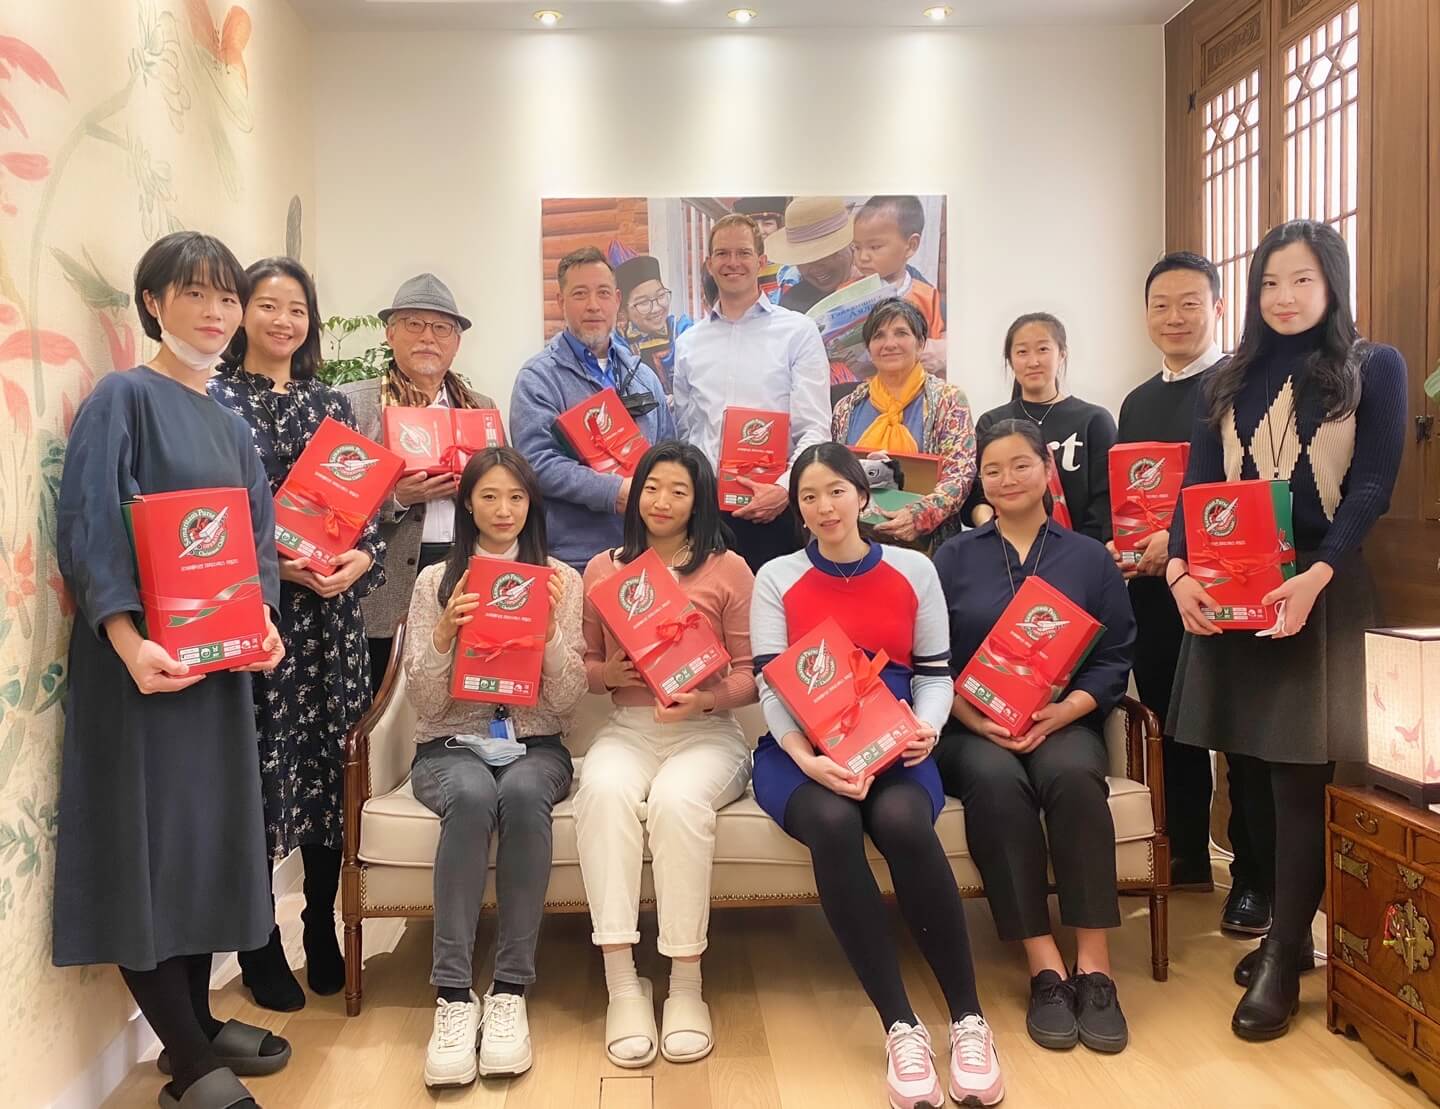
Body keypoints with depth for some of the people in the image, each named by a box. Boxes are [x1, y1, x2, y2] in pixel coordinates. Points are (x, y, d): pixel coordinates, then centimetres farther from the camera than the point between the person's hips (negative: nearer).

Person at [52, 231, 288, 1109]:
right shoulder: (123, 398, -6)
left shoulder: (231, 426, 15)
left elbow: (257, 537, 12)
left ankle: (199, 1026, 27)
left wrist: (265, 623, -5)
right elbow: (87, 528, -16)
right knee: (148, 839, -1)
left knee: (208, 832, 13)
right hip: (143, 657, -7)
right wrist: (130, 644, -27)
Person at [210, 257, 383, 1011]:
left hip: (331, 611, 4)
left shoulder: (331, 404, 13)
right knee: (259, 770, -1)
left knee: (330, 765, 7)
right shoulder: (214, 399, 0)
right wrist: (275, 563, -16)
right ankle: (261, 948, 16)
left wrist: (361, 561, -8)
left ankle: (323, 933, 23)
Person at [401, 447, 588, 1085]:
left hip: (535, 745, 0)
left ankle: (510, 990, -27)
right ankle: (453, 995, -29)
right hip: (450, 746, 0)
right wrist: (444, 633, -16)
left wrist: (549, 629, -15)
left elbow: (566, 702, 0)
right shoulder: (435, 582, 6)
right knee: (472, 795, -35)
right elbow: (425, 704, 0)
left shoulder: (561, 579, 6)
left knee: (522, 793, -35)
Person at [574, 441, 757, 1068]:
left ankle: (686, 985, -19)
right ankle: (622, 985, -26)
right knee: (604, 790, -32)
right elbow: (584, 666, 16)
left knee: (676, 798, -35)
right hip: (626, 728, 2)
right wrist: (609, 672, -7)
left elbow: (749, 676, 2)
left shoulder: (728, 570, 6)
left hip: (706, 731, -2)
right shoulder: (602, 569, 15)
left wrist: (702, 699, -17)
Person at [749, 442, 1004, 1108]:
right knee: (833, 824, -34)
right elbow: (771, 686, -2)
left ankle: (968, 1016, -19)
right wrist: (808, 759, -21)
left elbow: (935, 674, 9)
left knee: (903, 821, -34)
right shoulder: (776, 578, 7)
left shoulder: (915, 570, 11)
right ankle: (900, 1025, -23)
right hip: (802, 750, 0)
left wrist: (924, 729, -14)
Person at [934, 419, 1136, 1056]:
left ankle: (1094, 967, -27)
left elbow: (1114, 658, 4)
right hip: (972, 727, 0)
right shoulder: (953, 558, 12)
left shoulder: (1089, 558, 12)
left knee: (1071, 775, -34)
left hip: (1064, 722, 1)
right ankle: (1045, 968, -28)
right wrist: (974, 715, -15)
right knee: (995, 781, -34)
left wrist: (1063, 711, -14)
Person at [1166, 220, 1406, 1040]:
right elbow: (1198, 486, 5)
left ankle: (1283, 959, 5)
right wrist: (1181, 570, -12)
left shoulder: (1375, 369, 4)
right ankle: (1286, 929, 22)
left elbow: (1372, 488, -6)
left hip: (1322, 589, -3)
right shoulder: (1232, 381, 14)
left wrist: (1314, 577, -20)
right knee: (1256, 768, 7)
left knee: (1303, 775, -3)